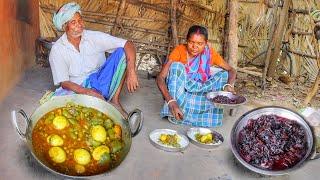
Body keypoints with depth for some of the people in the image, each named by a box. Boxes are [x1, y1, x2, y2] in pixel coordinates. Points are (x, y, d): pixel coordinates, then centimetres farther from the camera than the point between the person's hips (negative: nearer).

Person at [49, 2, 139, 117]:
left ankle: (115, 101, -19)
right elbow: (64, 82, -11)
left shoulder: (94, 37, -7)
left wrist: (131, 71, -31)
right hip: (78, 90, -2)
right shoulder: (57, 50, -8)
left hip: (100, 84, 2)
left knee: (121, 52, -18)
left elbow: (128, 45, -14)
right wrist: (87, 92, -29)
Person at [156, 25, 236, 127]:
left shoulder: (210, 53, -9)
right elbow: (160, 78, -26)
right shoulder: (179, 50, -17)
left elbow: (231, 70, -4)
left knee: (223, 74, -13)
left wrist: (228, 85, -28)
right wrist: (171, 102, -41)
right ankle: (173, 114, -30)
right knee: (176, 66, -26)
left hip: (199, 95, 3)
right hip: (178, 94, -2)